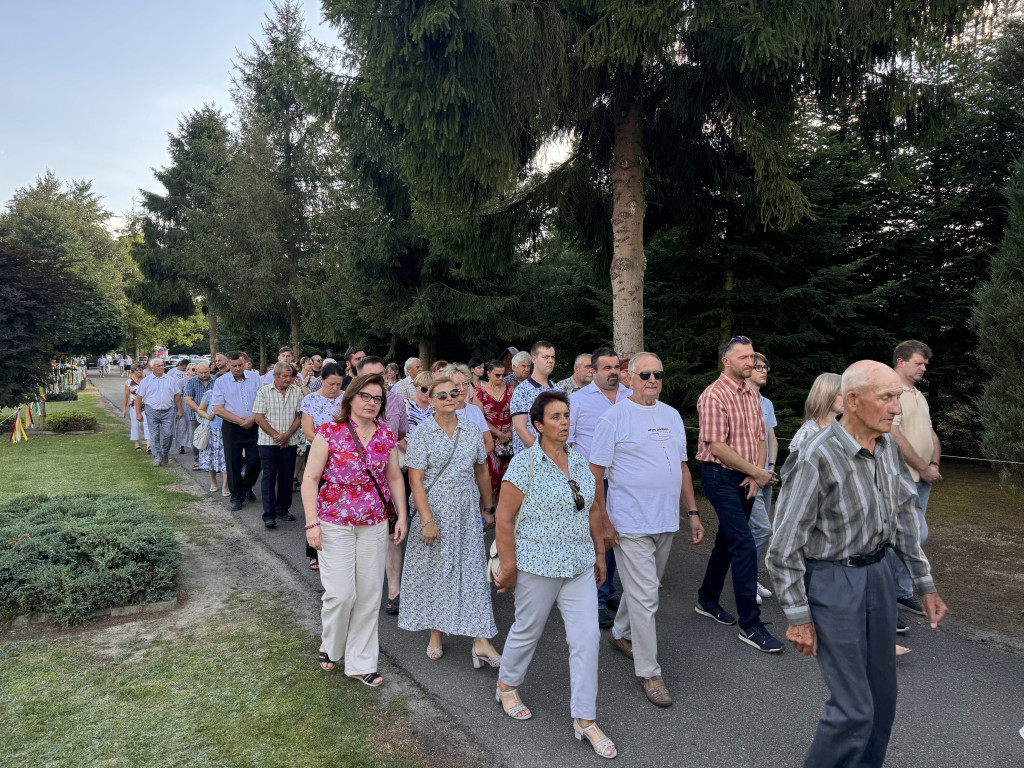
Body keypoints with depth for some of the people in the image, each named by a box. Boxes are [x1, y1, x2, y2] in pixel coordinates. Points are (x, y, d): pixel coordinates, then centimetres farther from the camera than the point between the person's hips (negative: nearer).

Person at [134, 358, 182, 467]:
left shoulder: (170, 380, 10)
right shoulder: (146, 381, 5)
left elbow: (177, 396, 14)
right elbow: (139, 397, 5)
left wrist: (179, 410, 9)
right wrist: (138, 413, 0)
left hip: (168, 411, 1)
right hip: (152, 411, -1)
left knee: (168, 434, -2)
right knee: (154, 436, 0)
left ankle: (165, 453, 22)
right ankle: (157, 458, 8)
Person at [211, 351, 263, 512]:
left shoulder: (255, 377, 4)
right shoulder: (221, 382, 1)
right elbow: (218, 409, -4)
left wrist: (252, 419, -12)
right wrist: (240, 421, -10)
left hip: (254, 426, 1)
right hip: (232, 428, -1)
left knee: (255, 461, 2)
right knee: (234, 462, 1)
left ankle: (247, 487, 28)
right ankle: (237, 496, 15)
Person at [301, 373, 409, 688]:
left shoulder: (386, 436, 4)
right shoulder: (329, 432, -8)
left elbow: (394, 478, 12)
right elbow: (310, 478, -8)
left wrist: (402, 515, 6)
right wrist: (312, 523, -13)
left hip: (374, 524, 4)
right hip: (335, 524, -4)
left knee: (369, 594, 7)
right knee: (341, 593, -3)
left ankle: (360, 663, 24)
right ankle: (331, 646, 29)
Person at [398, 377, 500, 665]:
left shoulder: (472, 430, 5)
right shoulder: (422, 433, -6)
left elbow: (482, 472, 13)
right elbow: (415, 480, -11)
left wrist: (489, 507, 14)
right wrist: (427, 520, -17)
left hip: (467, 513, 3)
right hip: (434, 511, -2)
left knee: (473, 570, -1)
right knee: (435, 571, 8)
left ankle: (481, 641, 2)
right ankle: (436, 634, 26)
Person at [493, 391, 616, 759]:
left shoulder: (580, 463, 5)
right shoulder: (525, 463, -14)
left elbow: (593, 511, 14)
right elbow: (504, 517, -14)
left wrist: (599, 553, 15)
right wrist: (508, 568, -14)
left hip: (579, 566, 5)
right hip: (538, 565, -5)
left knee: (587, 638, 4)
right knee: (528, 631, 14)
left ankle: (584, 720, 18)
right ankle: (507, 685, 43)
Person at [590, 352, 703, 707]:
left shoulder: (672, 415, 11)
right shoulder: (614, 417, -9)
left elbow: (682, 467, 17)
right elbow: (595, 472, -9)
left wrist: (692, 512, 13)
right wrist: (602, 520, -13)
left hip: (666, 521, 6)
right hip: (631, 524, -6)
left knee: (644, 588, 20)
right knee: (644, 597, -2)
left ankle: (620, 632, 43)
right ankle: (648, 672, 12)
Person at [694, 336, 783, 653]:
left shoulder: (751, 395, 11)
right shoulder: (714, 396, -14)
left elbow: (759, 438, 13)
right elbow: (718, 448, -19)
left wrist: (757, 474, -3)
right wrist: (757, 472, -12)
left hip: (748, 479, 8)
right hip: (721, 476, -8)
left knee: (727, 540, 16)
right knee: (744, 546, -11)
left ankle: (707, 600, 33)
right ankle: (750, 624, -3)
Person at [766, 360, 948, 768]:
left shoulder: (887, 445, -1)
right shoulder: (817, 458, -24)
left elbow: (905, 515, 13)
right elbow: (784, 545, -18)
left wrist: (926, 584, 13)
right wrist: (798, 618, -15)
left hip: (878, 571, 8)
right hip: (832, 581, -7)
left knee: (882, 693, 18)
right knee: (854, 708, -3)